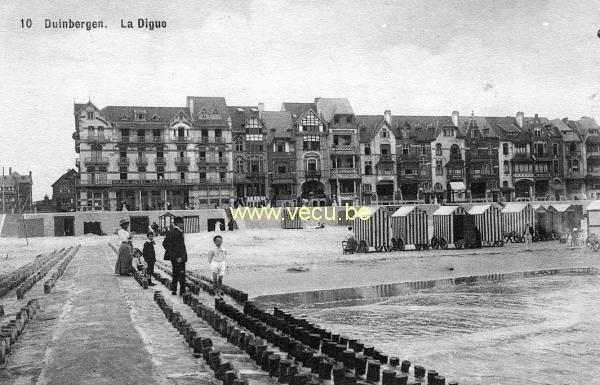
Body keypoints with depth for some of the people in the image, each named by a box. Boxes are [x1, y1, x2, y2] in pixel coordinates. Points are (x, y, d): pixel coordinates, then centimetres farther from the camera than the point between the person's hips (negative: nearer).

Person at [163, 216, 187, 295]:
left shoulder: (170, 232, 10)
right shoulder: (179, 232, -17)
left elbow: (164, 243, 16)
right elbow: (181, 246, -22)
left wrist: (169, 252, 17)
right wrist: (181, 257, -20)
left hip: (172, 257, 9)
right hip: (179, 257, -9)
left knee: (175, 274, 17)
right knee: (181, 274, -2)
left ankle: (173, 290, 20)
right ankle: (182, 291, -1)